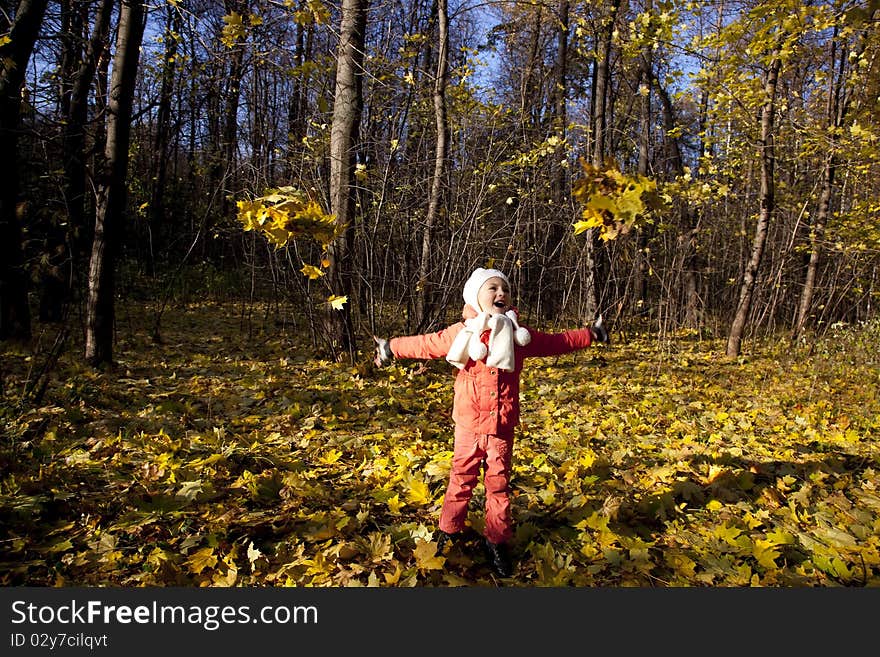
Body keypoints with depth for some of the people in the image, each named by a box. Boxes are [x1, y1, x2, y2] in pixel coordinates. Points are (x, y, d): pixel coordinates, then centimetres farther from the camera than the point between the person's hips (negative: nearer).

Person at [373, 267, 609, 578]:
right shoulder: (461, 333, -3)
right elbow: (425, 344, 6)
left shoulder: (520, 336, 2)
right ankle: (449, 533, 29)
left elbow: (556, 342, 12)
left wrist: (590, 335, 15)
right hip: (468, 424, -1)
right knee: (461, 479, 10)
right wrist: (392, 348, 12)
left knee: (498, 483, 9)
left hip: (502, 426, 1)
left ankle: (497, 542, 24)